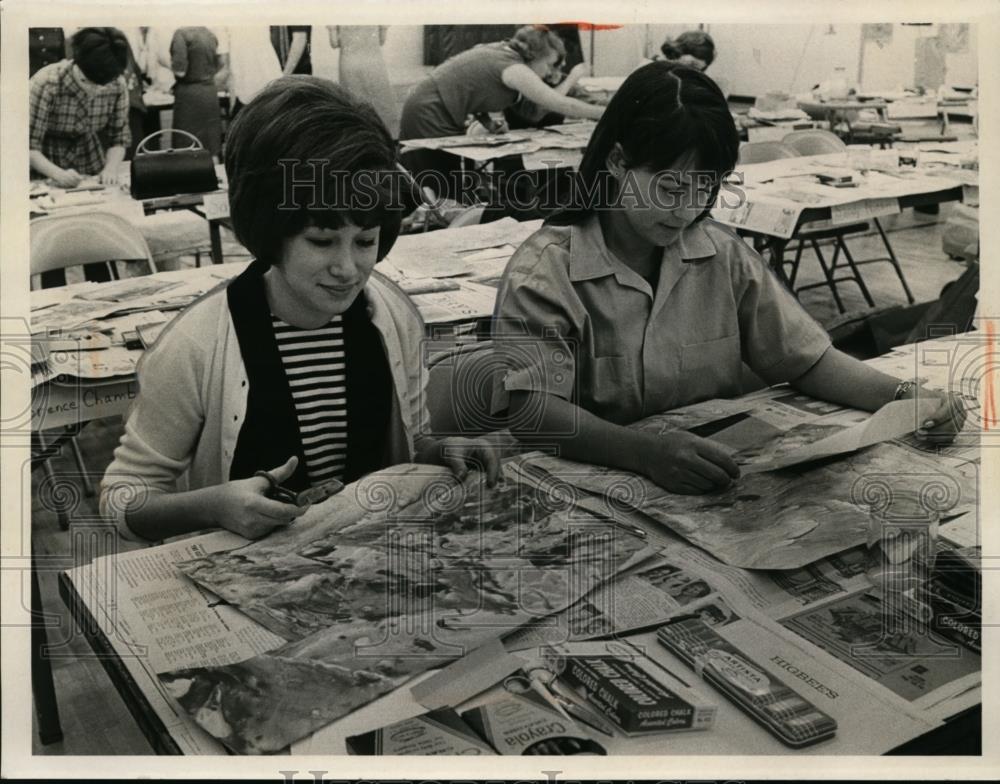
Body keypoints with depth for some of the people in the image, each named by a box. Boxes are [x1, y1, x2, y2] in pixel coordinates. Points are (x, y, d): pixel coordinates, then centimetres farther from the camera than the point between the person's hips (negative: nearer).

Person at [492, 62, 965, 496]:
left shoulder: (723, 256, 6)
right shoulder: (542, 272, -10)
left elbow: (807, 357, 8)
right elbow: (531, 411, -21)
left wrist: (905, 398, -10)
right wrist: (647, 452, -36)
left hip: (713, 487, 4)